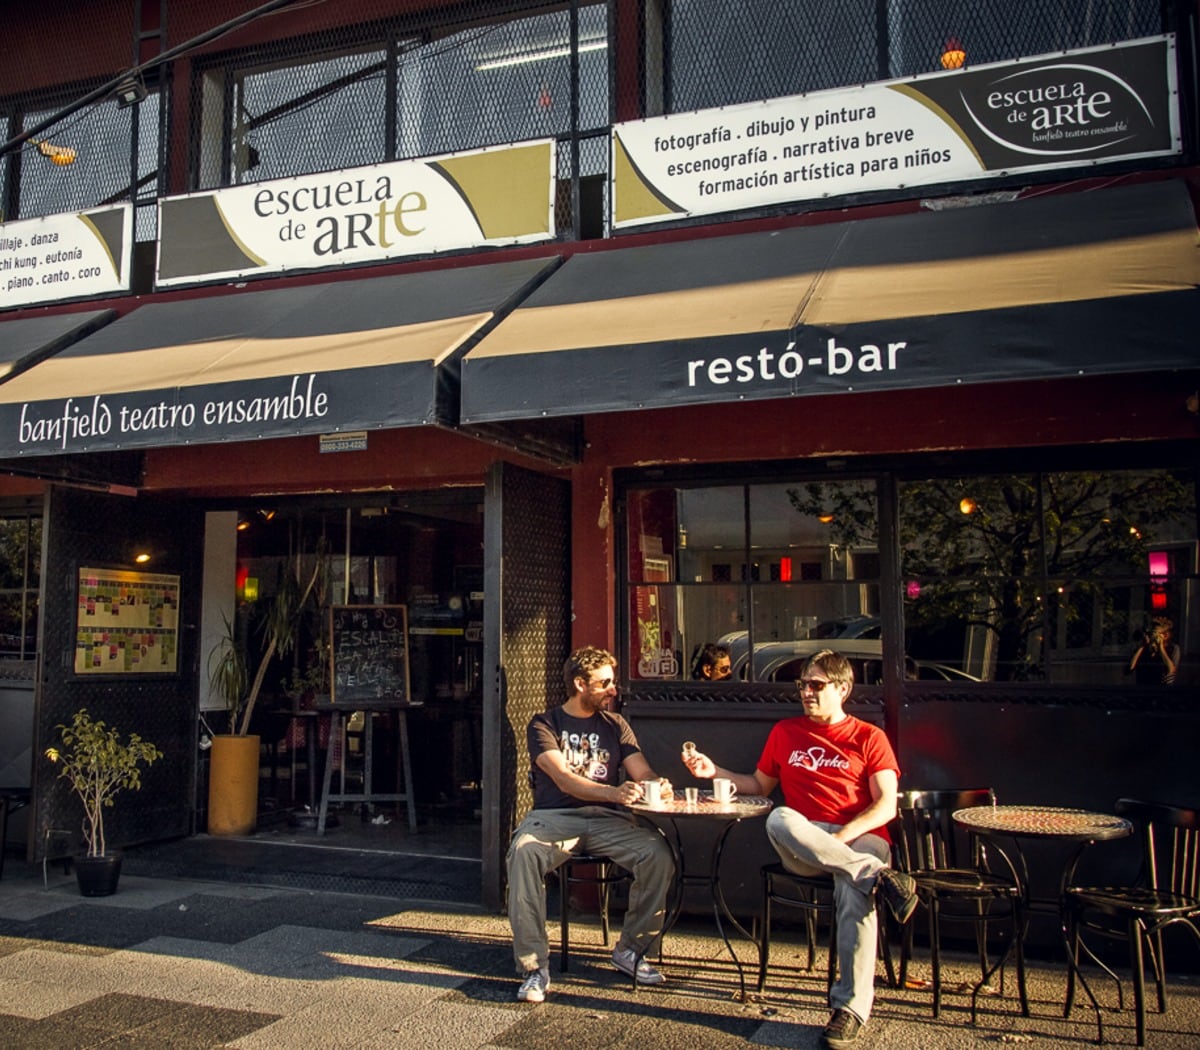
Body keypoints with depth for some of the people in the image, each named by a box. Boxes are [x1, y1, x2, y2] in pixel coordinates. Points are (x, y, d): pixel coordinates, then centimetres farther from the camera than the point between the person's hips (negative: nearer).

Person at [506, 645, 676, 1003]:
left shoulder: (615, 725, 18)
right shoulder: (544, 725, 6)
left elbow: (643, 772, 9)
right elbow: (564, 780, -10)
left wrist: (658, 785, -18)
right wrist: (613, 792, -28)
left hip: (606, 819, 3)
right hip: (555, 815, -3)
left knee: (658, 854, -25)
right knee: (524, 851, -35)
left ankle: (630, 950, -2)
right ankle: (534, 967, -25)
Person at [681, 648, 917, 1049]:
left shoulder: (868, 738, 9)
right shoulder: (785, 732, 20)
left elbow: (886, 806, 0)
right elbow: (760, 785, 28)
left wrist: (842, 835, -15)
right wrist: (715, 772, 15)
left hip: (860, 838, -2)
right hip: (802, 844, 2)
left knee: (853, 888, -37)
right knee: (779, 819, -34)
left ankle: (851, 1005, -27)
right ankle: (879, 877, -36)